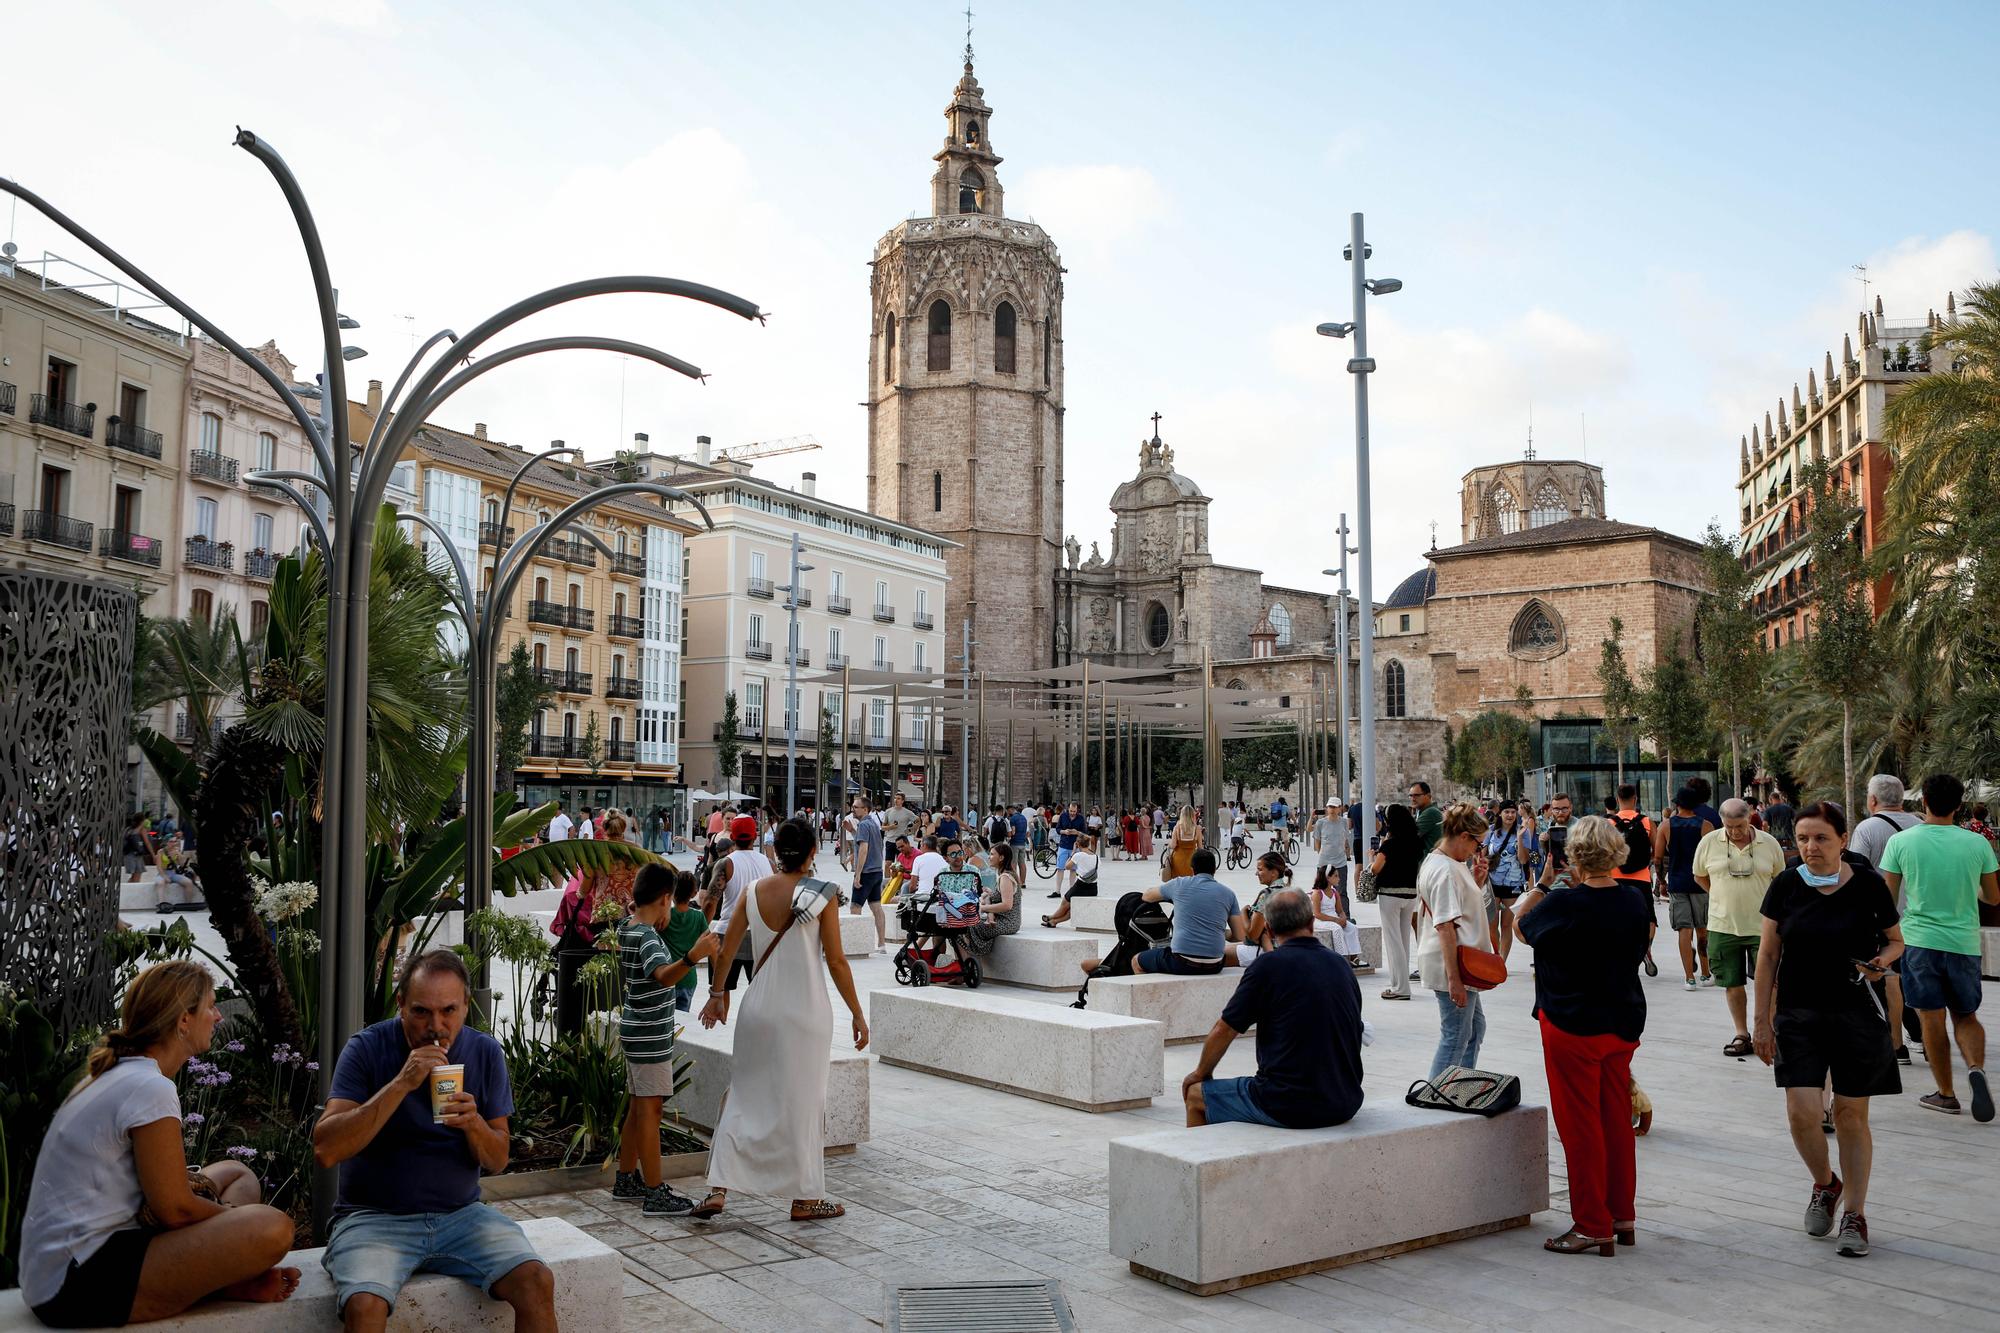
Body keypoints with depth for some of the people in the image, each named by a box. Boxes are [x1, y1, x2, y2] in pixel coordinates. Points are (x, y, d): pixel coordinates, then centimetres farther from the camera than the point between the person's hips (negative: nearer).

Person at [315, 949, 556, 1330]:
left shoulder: (485, 1052, 1)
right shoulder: (367, 1048, -9)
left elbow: (497, 1163, 4)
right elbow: (325, 1150, -19)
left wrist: (474, 1125, -18)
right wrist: (401, 1084, -26)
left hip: (461, 1214, 3)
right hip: (374, 1216, -2)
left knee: (537, 1282, -20)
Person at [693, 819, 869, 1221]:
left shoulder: (754, 892, 0)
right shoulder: (821, 895, -11)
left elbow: (726, 950, 7)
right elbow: (836, 963, -9)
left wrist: (718, 994, 22)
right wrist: (857, 1015, -1)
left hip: (758, 1008, 4)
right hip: (805, 1011, -3)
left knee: (744, 1096, 12)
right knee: (802, 1101, 7)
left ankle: (718, 1188, 7)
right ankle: (805, 1198, 16)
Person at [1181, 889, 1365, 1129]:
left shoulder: (1268, 965, -11)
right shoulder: (1341, 965, 6)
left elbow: (1222, 1031, -4)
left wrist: (1201, 1073, 14)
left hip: (1288, 1105, -6)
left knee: (1195, 1094, 15)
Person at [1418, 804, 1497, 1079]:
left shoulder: (1435, 861, 10)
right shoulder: (1446, 871, -21)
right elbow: (1445, 926, -26)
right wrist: (1454, 978, -27)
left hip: (1460, 964, 11)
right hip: (1451, 964, -11)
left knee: (1476, 1026, 21)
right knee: (1456, 1036, -2)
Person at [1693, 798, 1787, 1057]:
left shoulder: (1769, 843, -1)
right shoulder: (1708, 843, -1)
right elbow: (1700, 877, 14)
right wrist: (1723, 899, 9)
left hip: (1762, 925, -1)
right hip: (1723, 926, 1)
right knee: (1733, 983, 9)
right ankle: (1741, 1035, 21)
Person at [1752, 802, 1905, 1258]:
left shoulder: (1868, 884, -5)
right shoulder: (1786, 885, -2)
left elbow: (1896, 940, 10)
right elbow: (1768, 955, 3)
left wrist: (1882, 960, -14)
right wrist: (1762, 1020, 1)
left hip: (1857, 1014, -1)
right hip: (1799, 1015, 1)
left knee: (1851, 1116, 6)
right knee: (1802, 1112, -7)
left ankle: (1854, 1213, 21)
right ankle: (1825, 1184, 23)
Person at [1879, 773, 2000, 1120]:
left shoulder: (1901, 841, -7)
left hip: (1919, 940, -2)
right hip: (1964, 942, 2)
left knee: (1932, 1021, 7)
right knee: (1966, 1016, 16)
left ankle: (1946, 1094, 13)